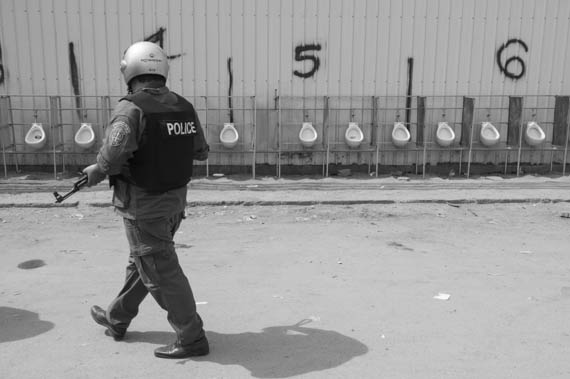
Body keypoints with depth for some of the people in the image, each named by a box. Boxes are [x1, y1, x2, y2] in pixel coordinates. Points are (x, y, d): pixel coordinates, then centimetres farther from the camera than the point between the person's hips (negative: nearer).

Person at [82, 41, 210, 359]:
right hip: (176, 200, 8)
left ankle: (192, 339, 8)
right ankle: (117, 319, 41)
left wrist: (97, 171, -14)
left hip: (144, 205, -8)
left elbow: (115, 153, -34)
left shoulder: (132, 108, -19)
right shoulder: (184, 107, 2)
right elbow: (202, 152, 10)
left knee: (161, 272, 2)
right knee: (141, 260, 23)